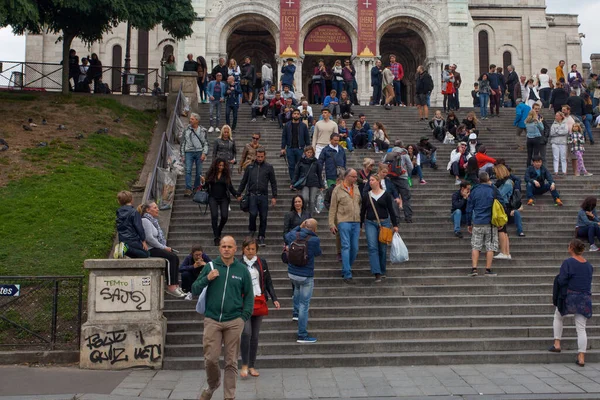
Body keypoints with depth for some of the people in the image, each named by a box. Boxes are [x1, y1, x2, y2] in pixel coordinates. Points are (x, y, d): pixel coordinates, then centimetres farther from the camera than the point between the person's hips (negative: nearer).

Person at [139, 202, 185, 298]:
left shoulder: (153, 220, 19)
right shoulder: (145, 220, -11)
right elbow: (149, 238, -20)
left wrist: (165, 247, 5)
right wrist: (163, 247, -16)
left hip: (155, 248, 9)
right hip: (149, 250, -9)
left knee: (175, 258, -8)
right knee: (171, 257, -22)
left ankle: (176, 285, -10)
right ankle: (170, 286, -19)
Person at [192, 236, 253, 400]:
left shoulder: (242, 270, 5)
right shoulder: (210, 267, 4)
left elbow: (249, 296, 10)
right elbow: (194, 291, 4)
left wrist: (244, 317, -1)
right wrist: (207, 279, -12)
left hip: (234, 322, 0)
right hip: (212, 320, 0)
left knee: (231, 362, 4)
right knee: (210, 359, 2)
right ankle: (212, 386, 30)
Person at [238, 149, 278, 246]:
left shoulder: (269, 167, 5)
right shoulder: (250, 166, 8)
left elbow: (273, 183, 6)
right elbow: (244, 181, 15)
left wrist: (274, 196, 0)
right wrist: (239, 193, 13)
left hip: (263, 195, 0)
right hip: (252, 195, 0)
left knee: (263, 217, 1)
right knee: (253, 214, -15)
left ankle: (261, 237, 13)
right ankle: (252, 230, 13)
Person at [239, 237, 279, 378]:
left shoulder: (262, 262, 6)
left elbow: (268, 282, 11)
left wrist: (274, 299, 5)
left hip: (259, 301, 3)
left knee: (255, 335, 7)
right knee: (246, 333, -15)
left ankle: (252, 366, 17)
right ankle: (244, 365, -3)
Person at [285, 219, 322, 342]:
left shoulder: (294, 235, -5)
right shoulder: (314, 240, -18)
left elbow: (287, 237, 20)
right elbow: (318, 253, 1)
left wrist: (299, 227, 19)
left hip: (292, 273, 5)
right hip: (306, 276, -5)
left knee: (297, 288, 38)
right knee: (304, 304, 1)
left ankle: (296, 312, 43)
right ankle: (302, 335, 5)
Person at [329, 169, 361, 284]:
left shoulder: (356, 188, 13)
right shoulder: (338, 189, -2)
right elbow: (332, 208, -1)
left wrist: (361, 221, 15)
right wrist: (331, 224, -6)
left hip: (356, 222, 5)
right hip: (344, 222, -5)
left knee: (355, 248, 6)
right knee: (346, 247, -8)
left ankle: (346, 270, 24)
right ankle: (347, 275, -7)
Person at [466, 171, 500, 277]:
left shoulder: (474, 191, 3)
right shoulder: (493, 190, 0)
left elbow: (469, 209, 6)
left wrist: (469, 224, 14)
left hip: (477, 223, 1)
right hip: (490, 223, -1)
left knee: (476, 247, 5)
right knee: (490, 247, 4)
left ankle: (474, 268, -2)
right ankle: (488, 270, 4)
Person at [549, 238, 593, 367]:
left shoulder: (568, 262, -11)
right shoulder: (589, 265, 8)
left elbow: (561, 281, -15)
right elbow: (588, 281, 14)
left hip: (570, 297, -4)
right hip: (585, 299, 4)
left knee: (558, 317, 23)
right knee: (581, 328, 7)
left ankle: (557, 344, 19)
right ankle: (581, 357, 5)